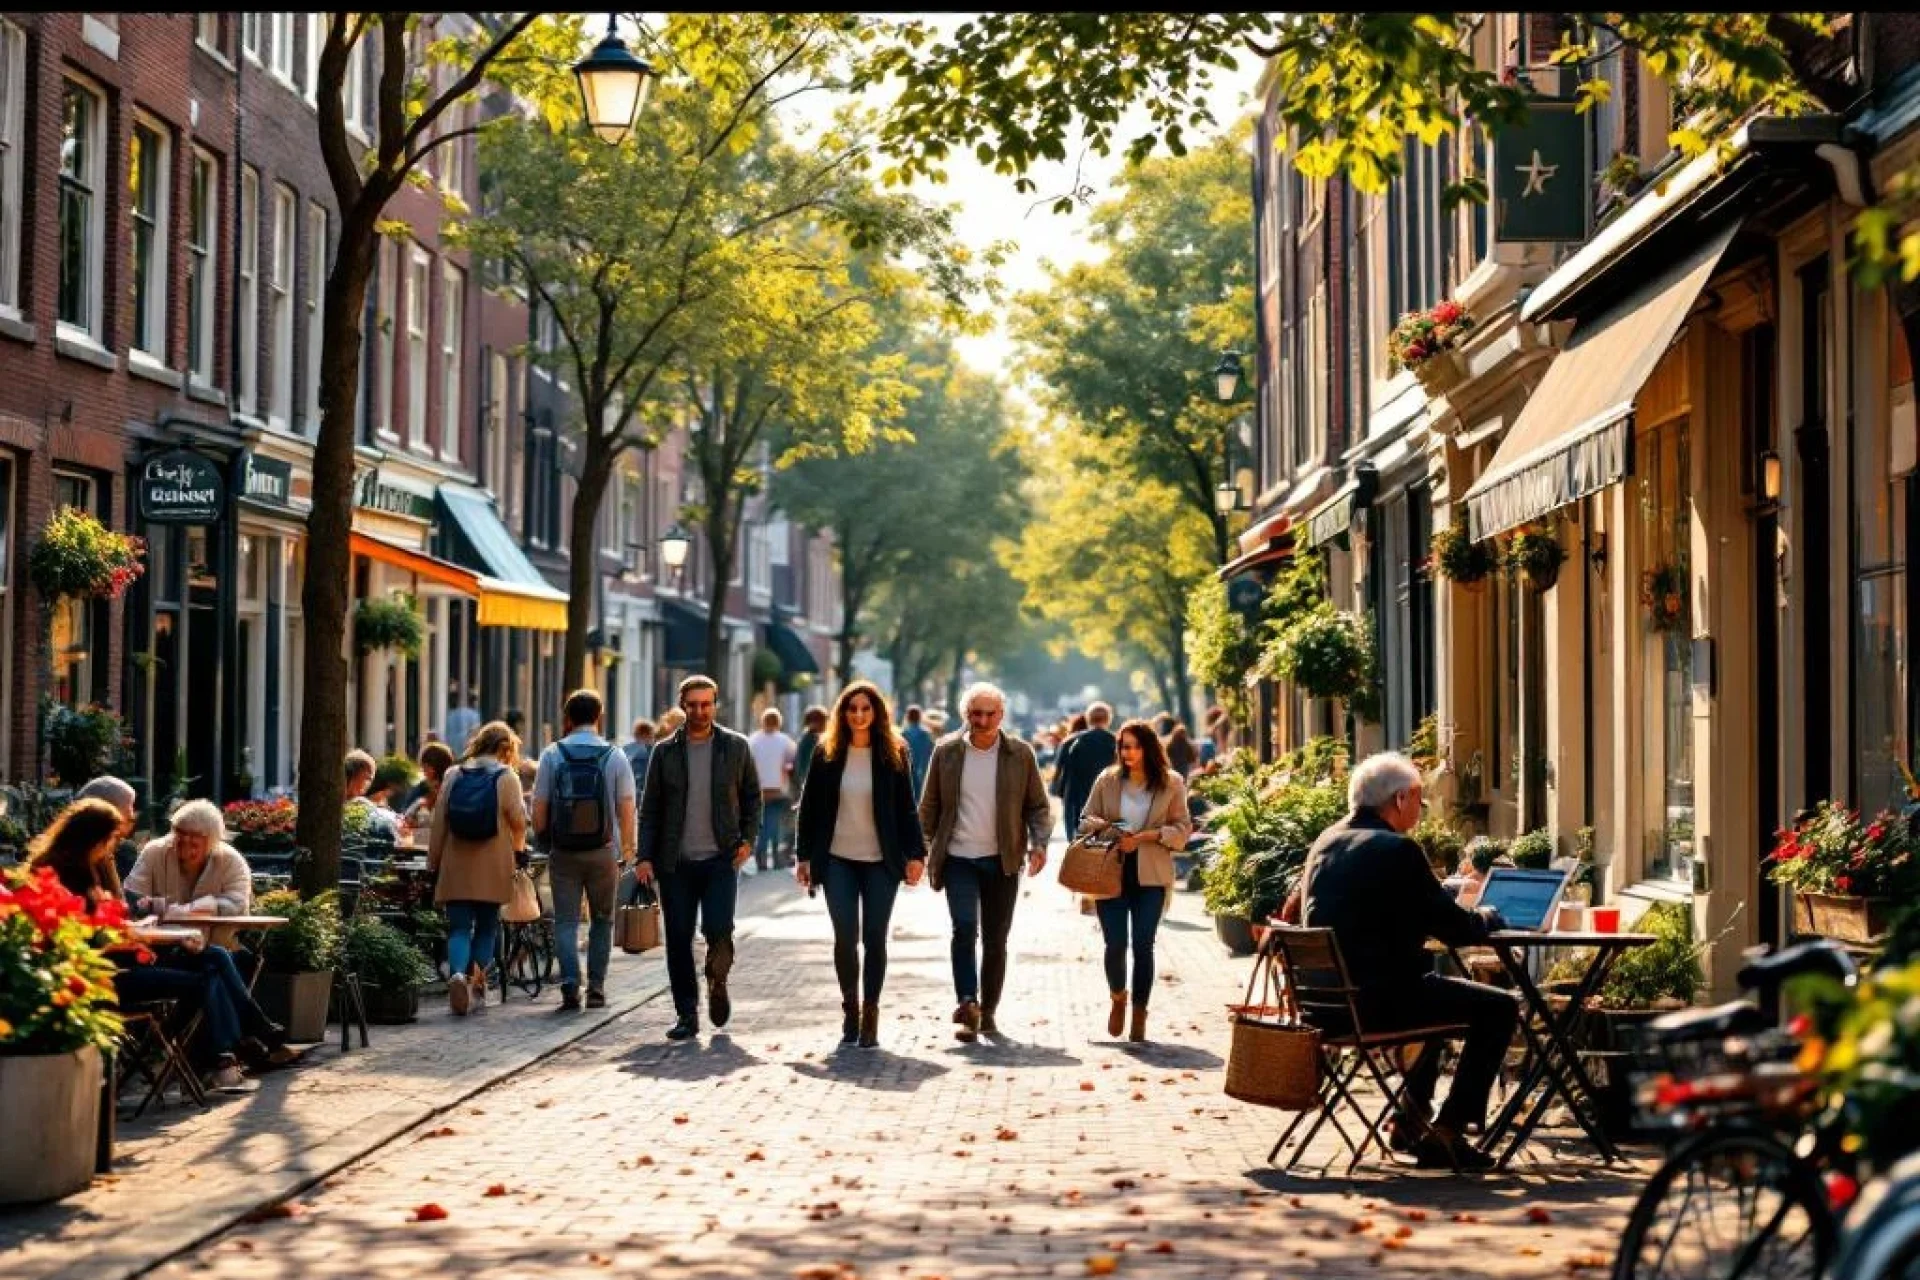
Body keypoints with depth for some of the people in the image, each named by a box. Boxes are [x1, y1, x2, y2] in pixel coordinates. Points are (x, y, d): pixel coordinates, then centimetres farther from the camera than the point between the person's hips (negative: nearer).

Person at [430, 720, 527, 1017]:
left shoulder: (453, 775, 6)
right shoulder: (507, 777, -1)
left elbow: (438, 824, 5)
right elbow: (518, 823, 0)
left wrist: (434, 865, 10)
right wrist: (516, 851, 21)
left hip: (455, 867, 1)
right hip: (493, 868, -1)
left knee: (458, 928, 0)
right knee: (486, 927, 11)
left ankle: (458, 974, -25)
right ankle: (477, 985, 5)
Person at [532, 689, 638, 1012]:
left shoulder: (551, 755, -1)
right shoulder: (614, 757, -1)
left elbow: (539, 808, -2)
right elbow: (626, 809, -3)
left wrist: (543, 840, 13)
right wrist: (628, 847, 8)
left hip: (563, 852, 0)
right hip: (603, 852, 0)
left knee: (566, 921, 3)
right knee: (602, 919, 13)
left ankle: (570, 986, -13)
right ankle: (596, 988, 11)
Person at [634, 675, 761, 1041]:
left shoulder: (735, 747, 5)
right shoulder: (666, 752, 5)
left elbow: (752, 795, 12)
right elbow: (650, 808, 6)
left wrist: (748, 839, 0)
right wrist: (645, 857, -2)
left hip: (720, 859, -1)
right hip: (675, 862, 1)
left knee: (718, 929, -14)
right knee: (678, 939, 1)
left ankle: (717, 981, 16)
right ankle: (686, 1014, 11)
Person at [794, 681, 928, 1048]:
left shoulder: (894, 753, 1)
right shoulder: (827, 753, 2)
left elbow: (906, 807, 3)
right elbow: (810, 807, 6)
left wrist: (915, 853, -4)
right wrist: (805, 856, 3)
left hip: (881, 861, 0)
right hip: (838, 859, 0)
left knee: (875, 938, 1)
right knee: (845, 937, -4)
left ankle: (870, 1013, 11)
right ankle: (850, 1008, 13)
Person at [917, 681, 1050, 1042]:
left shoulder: (1020, 754, 2)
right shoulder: (946, 751, 2)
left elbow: (1038, 806, 6)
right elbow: (929, 806, 9)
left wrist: (1038, 843, -10)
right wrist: (930, 849, 3)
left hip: (1002, 861, 1)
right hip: (958, 858, -1)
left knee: (995, 940, 7)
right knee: (964, 927, -19)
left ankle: (987, 1011, 17)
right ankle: (968, 1004, -21)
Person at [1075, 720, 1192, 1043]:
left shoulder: (1172, 783, 1)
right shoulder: (1107, 781, 5)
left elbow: (1182, 829, 1)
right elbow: (1086, 819, 11)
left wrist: (1144, 837, -13)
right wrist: (1105, 828, -12)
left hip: (1151, 875, -1)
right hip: (1111, 873, 1)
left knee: (1143, 944, -2)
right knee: (1115, 943, -3)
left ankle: (1139, 1016, 12)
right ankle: (1118, 998, 27)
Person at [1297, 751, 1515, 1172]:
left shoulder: (1326, 841, 12)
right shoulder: (1397, 850, -14)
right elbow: (1457, 930, -11)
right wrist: (1488, 916, 12)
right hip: (1379, 999, -9)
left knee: (1439, 991, 35)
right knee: (1500, 1007, 2)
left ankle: (1411, 1119, 36)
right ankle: (1446, 1133, 1)